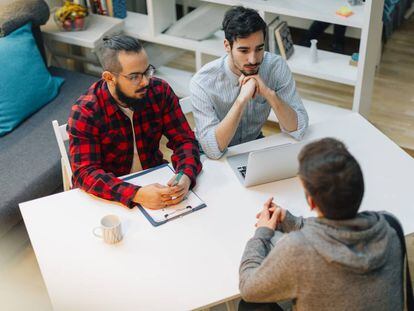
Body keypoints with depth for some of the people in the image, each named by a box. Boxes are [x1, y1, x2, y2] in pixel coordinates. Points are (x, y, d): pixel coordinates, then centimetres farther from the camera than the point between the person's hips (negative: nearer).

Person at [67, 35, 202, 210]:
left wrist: (186, 176, -28)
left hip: (156, 181, 4)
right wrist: (137, 195, -40)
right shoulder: (84, 112, -18)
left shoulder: (160, 91, -8)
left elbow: (184, 140, -5)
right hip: (111, 195, -3)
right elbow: (85, 173, -25)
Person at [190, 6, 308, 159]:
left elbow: (297, 130, -18)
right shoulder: (203, 82, -25)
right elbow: (213, 149, -30)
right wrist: (242, 99, -38)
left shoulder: (277, 66, -16)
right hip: (214, 157, -4)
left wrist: (269, 93, -33)